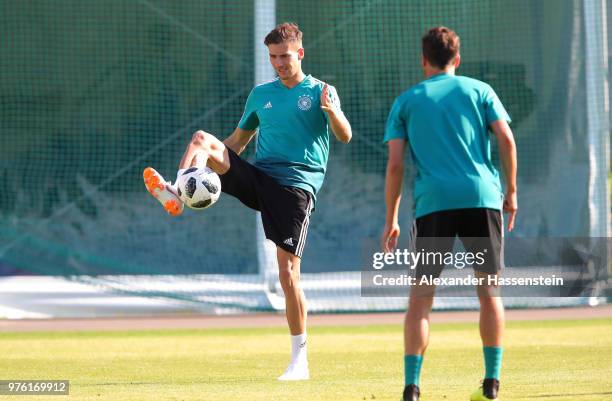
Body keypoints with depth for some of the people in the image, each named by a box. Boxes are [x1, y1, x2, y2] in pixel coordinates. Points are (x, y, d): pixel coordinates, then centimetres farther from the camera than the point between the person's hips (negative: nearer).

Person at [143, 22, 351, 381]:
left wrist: (332, 110, -30)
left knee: (288, 272, -10)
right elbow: (238, 140, 26)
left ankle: (300, 361, -2)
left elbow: (345, 137, -10)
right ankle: (176, 195, -42)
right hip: (258, 177, 5)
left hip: (296, 186, -5)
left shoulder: (320, 92, 3)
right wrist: (215, 158, 11)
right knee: (202, 139, -15)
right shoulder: (261, 94, 17)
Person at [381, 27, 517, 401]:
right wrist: (511, 191, 11)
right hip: (482, 196, 0)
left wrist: (391, 220, 10)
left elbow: (395, 165, 6)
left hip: (433, 202, 0)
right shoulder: (479, 90, 13)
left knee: (421, 296, 2)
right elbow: (507, 140, 2)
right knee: (489, 289, 10)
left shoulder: (406, 101, 13)